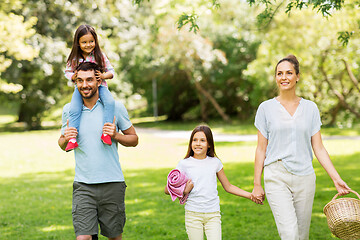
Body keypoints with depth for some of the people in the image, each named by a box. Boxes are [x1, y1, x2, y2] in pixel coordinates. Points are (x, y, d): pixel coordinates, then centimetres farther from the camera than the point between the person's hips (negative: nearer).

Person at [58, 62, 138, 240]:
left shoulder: (115, 107, 0)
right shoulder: (69, 109, 5)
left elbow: (134, 139, 7)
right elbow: (62, 145, 18)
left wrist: (115, 136, -13)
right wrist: (66, 139, -6)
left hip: (112, 183, -1)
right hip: (83, 185, 1)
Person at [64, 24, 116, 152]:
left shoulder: (100, 55, 0)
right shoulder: (74, 58, 1)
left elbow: (111, 71, 5)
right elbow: (67, 71, 13)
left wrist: (103, 76, -16)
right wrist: (73, 76, -10)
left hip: (99, 85, 0)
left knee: (110, 102, -31)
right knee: (74, 110, -25)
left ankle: (105, 132, -27)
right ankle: (72, 139, -19)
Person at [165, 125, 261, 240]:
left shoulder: (215, 163, 7)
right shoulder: (184, 164, 1)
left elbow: (228, 186, 17)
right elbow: (167, 190, 5)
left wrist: (250, 195, 9)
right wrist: (184, 191, -13)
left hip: (213, 214, 1)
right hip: (193, 214, -1)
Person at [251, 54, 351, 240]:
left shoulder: (310, 108, 7)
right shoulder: (266, 108, 2)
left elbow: (318, 148, 7)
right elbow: (261, 149, 5)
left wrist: (336, 178, 0)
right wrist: (257, 184, 3)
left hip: (304, 178, 3)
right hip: (277, 178, -2)